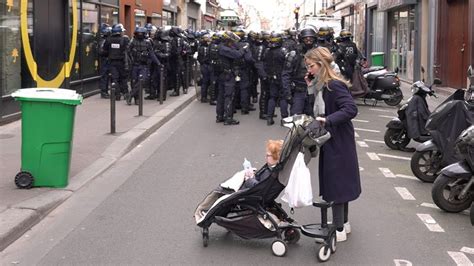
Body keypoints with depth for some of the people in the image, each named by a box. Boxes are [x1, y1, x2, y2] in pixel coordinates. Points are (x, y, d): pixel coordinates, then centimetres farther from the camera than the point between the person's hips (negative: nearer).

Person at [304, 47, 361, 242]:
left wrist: (327, 120, -31)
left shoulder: (334, 85, -19)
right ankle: (343, 223, 31)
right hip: (330, 141, 10)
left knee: (336, 184, -2)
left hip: (338, 143, -10)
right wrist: (312, 87, 3)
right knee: (339, 183, 18)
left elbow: (351, 109, -27)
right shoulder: (321, 85, 9)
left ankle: (339, 230, 7)